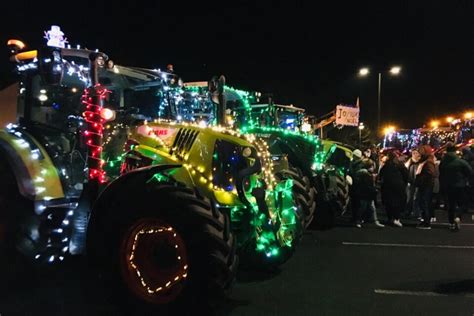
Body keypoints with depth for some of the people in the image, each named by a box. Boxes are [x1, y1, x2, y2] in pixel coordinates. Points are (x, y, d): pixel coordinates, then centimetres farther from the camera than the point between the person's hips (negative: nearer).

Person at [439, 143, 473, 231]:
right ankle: (457, 217, -17)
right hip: (459, 186, -4)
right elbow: (470, 172, -13)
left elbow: (440, 174, 6)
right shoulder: (461, 161, -15)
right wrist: (464, 179, 5)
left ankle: (451, 223, 16)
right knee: (462, 204, 8)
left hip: (447, 187, 4)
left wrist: (442, 185, 16)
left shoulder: (442, 162, -2)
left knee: (451, 204, 14)